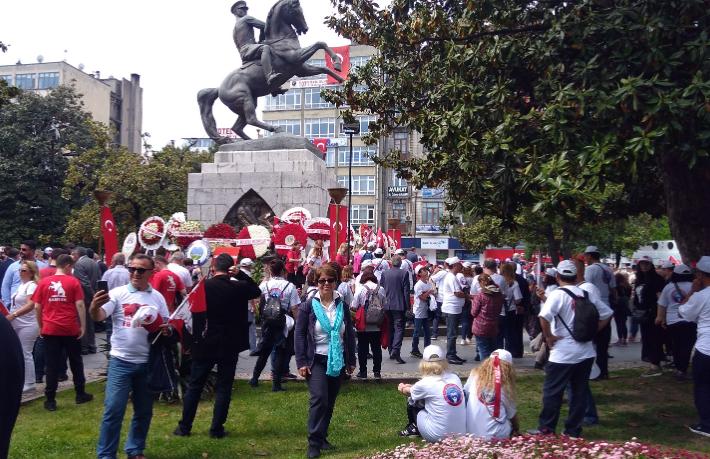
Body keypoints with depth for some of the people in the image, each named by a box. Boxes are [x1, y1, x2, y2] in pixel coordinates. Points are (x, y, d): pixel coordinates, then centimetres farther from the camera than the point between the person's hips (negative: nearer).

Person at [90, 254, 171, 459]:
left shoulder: (157, 297, 6)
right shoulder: (118, 293, -3)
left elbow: (167, 326, 13)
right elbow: (99, 317, -15)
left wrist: (166, 329, -11)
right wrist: (95, 307, -37)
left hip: (148, 363, 3)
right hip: (121, 361, -3)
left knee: (144, 411, 13)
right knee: (113, 410, -4)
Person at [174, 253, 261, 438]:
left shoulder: (202, 286, -8)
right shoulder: (238, 287, -7)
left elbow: (195, 314, -3)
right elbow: (257, 291, 13)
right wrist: (240, 274, 3)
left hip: (205, 344, 1)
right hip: (230, 345, 0)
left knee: (194, 386, 12)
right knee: (223, 387, 7)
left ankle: (184, 426, 18)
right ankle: (216, 429, 8)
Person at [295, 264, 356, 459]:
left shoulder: (342, 306, 5)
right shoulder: (308, 306, -5)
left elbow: (350, 334, 10)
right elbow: (299, 334, -5)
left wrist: (351, 361, 9)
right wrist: (301, 362, -11)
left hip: (338, 361, 4)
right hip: (317, 361, -4)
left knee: (330, 402, 11)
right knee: (319, 399, -15)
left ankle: (322, 437, 26)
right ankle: (314, 442, -7)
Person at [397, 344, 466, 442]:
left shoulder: (425, 383, -11)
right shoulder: (455, 378, 3)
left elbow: (408, 393, 12)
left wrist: (402, 388, 34)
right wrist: (411, 386, 29)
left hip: (438, 436, -5)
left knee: (412, 401, 15)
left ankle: (414, 428, 37)